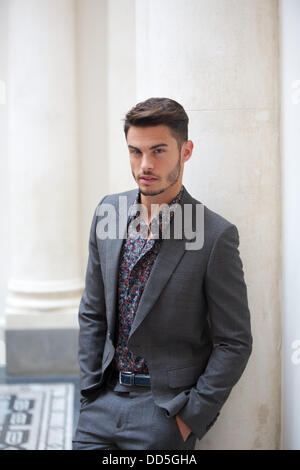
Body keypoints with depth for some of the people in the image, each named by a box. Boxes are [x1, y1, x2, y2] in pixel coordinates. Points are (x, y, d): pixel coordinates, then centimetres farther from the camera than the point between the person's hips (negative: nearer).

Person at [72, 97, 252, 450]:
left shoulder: (216, 235, -14)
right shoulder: (108, 212, 1)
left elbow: (234, 343, -9)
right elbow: (92, 313, 8)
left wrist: (189, 417, -12)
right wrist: (90, 391, 3)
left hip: (166, 405, -4)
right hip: (105, 398, 4)